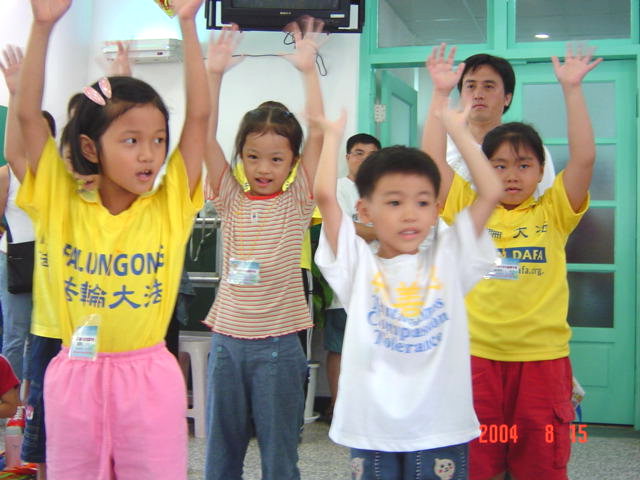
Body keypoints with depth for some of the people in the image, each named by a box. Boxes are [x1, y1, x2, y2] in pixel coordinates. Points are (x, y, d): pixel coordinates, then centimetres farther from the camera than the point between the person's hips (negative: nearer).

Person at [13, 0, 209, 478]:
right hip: (75, 376, 1)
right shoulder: (63, 203, -5)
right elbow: (28, 114, -10)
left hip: (148, 376, 0)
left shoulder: (169, 206, -6)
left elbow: (199, 116, -11)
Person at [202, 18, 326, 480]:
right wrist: (214, 73, -13)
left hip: (278, 343, -2)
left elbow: (318, 135, -12)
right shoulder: (231, 199, 4)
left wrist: (307, 69, -17)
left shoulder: (297, 202, -1)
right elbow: (206, 137, -5)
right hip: (228, 338, 3)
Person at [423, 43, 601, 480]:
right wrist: (442, 93, -7)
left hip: (543, 357, 0)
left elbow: (584, 157, -8)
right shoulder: (469, 210, 3)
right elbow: (433, 159, -5)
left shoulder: (553, 213, 3)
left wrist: (572, 88, -10)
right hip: (477, 354, 0)